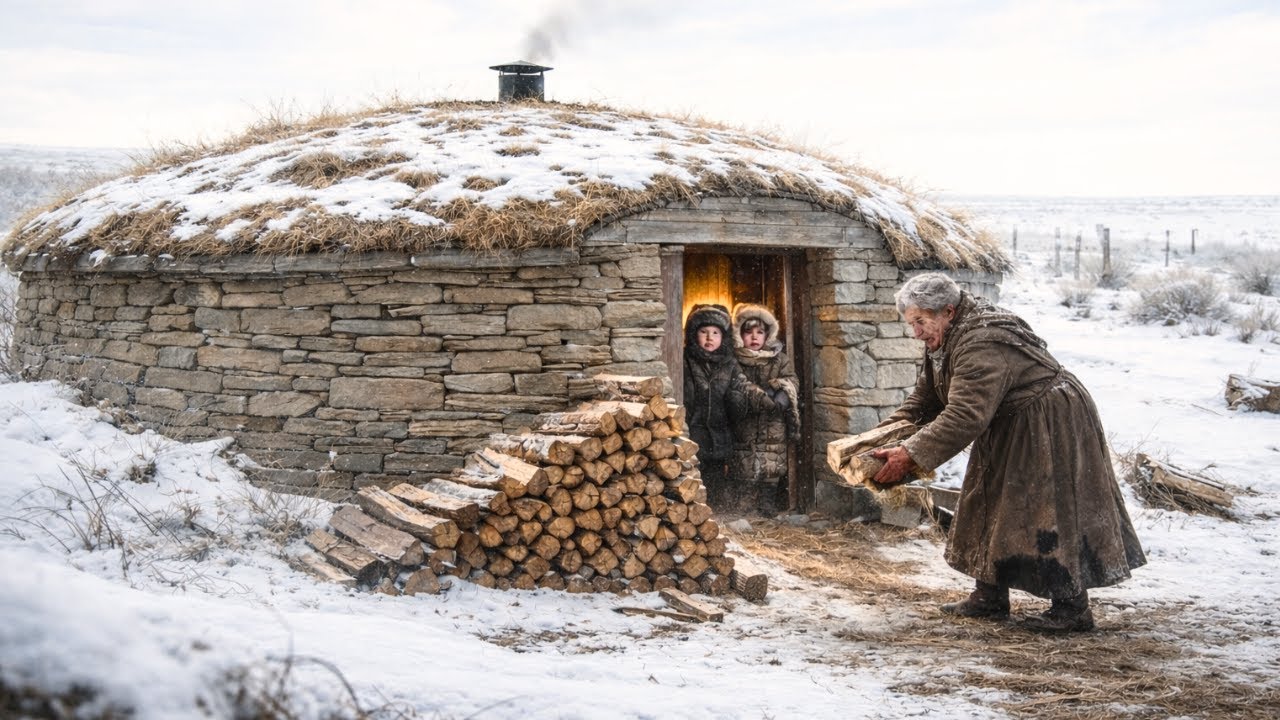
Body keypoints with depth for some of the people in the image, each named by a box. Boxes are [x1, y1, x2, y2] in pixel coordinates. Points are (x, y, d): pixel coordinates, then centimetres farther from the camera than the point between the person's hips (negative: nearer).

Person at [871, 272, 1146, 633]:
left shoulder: (983, 345, -32)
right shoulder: (945, 341, 2)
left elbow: (964, 417, -39)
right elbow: (925, 400, 7)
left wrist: (910, 455, -40)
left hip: (1050, 427, -11)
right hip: (1009, 432, 11)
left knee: (1047, 513, -10)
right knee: (991, 503, 13)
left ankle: (1072, 609, -1)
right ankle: (990, 597, 21)